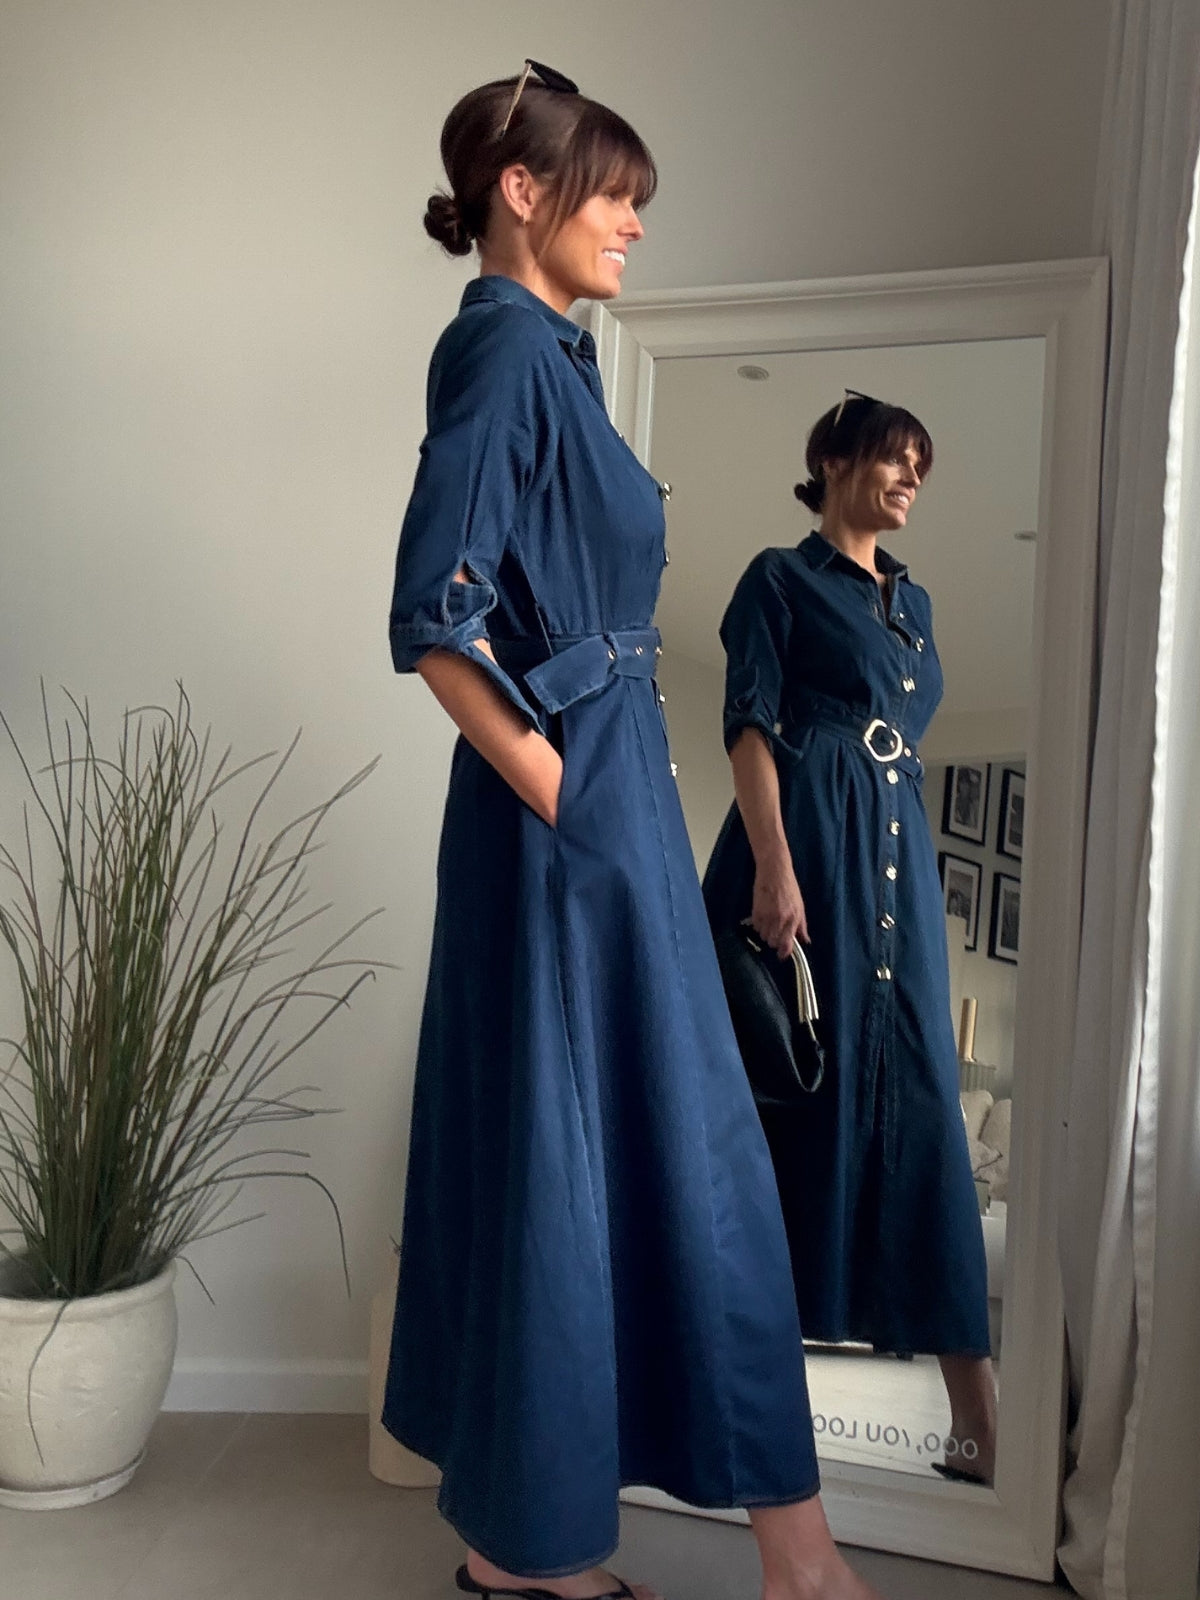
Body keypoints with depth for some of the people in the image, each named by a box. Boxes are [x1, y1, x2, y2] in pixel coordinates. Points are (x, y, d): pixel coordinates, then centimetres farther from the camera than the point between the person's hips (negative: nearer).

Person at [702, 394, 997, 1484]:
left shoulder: (912, 598, 22)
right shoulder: (782, 578, 3)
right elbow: (748, 725, -8)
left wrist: (917, 878, 19)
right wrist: (774, 867, -20)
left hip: (902, 854, 6)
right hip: (807, 838, -6)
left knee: (920, 1093, 2)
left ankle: (979, 1412, 4)